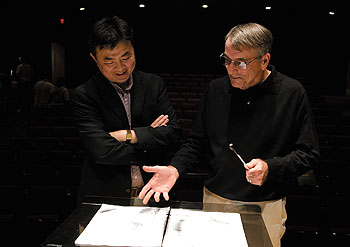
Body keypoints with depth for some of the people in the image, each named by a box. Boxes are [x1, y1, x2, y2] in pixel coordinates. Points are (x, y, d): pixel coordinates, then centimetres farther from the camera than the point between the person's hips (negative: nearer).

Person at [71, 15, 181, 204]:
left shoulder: (154, 84, 0)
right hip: (105, 195, -2)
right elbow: (102, 151, -20)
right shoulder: (84, 95, -10)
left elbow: (174, 133, -6)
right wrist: (149, 136, -12)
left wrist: (129, 135, -16)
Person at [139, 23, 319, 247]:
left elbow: (309, 154, -6)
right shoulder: (216, 89, -2)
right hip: (215, 200, 3)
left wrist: (270, 168, -22)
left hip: (266, 207, -2)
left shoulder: (293, 93, -10)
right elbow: (197, 142, 5)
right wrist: (174, 168, -12)